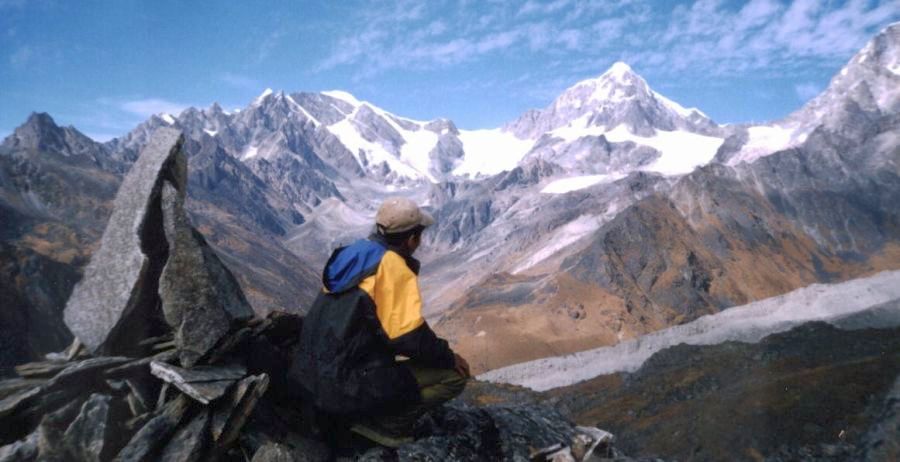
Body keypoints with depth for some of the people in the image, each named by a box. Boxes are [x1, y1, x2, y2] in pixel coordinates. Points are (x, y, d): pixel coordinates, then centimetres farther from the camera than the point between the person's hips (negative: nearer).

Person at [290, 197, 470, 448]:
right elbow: (410, 338, -18)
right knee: (454, 376, -2)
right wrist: (449, 357, 1)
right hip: (348, 387, -8)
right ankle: (382, 423, -5)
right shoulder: (393, 267, -15)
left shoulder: (355, 252, 9)